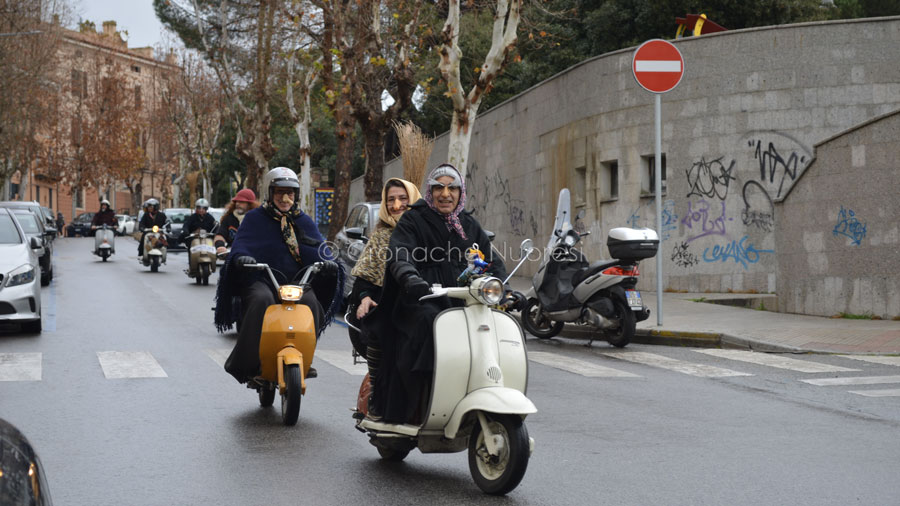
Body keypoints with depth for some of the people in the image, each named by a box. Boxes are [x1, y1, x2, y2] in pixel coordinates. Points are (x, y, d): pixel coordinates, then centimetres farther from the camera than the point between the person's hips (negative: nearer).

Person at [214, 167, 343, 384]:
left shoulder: (304, 221, 20)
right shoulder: (255, 218, 11)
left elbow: (319, 247, 9)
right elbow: (240, 245, -3)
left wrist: (328, 261, -15)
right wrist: (242, 257, -27)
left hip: (296, 282, 3)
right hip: (260, 279, -2)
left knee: (310, 301, -29)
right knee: (262, 300, -35)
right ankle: (247, 363, -32)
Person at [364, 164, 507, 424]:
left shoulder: (470, 226, 21)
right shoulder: (413, 221, 6)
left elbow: (492, 261, 16)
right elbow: (399, 254, -12)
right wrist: (410, 277, -33)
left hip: (460, 301, 5)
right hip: (421, 302, -5)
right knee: (428, 321, -34)